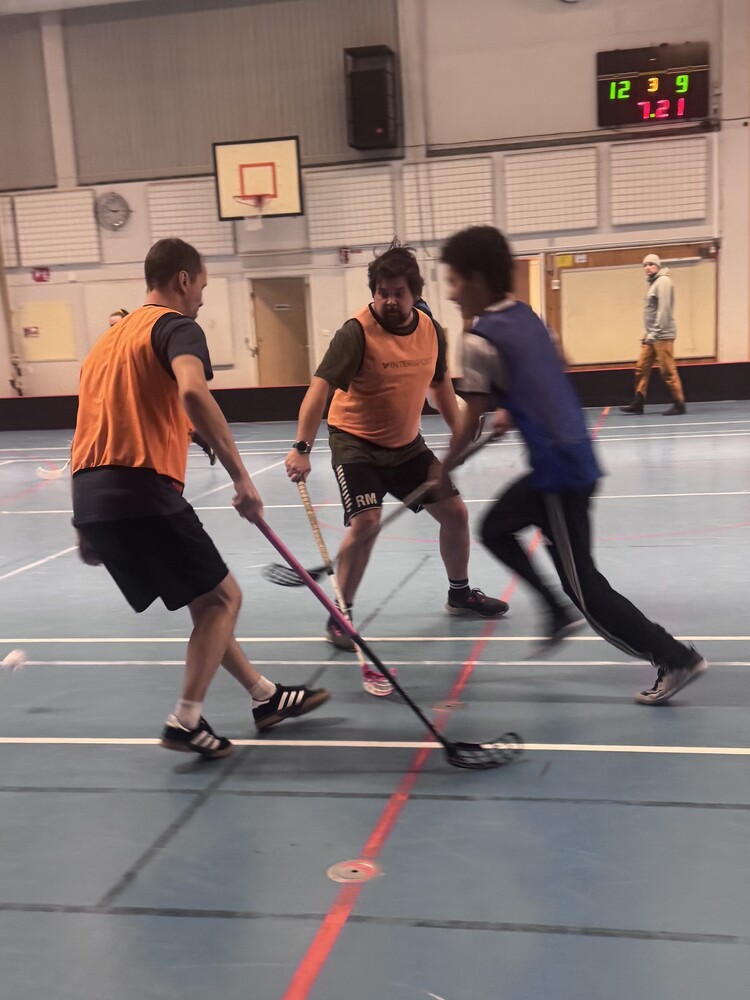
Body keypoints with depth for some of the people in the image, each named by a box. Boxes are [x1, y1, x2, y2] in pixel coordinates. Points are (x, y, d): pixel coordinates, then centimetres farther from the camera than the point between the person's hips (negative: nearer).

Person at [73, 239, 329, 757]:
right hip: (144, 493, -9)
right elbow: (193, 392, -25)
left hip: (92, 499, 9)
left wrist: (91, 528, 29)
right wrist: (241, 476, -26)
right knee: (223, 596, 6)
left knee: (205, 601, 19)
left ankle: (266, 695, 28)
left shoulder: (111, 337, 25)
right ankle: (186, 721, 4)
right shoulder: (176, 326, -2)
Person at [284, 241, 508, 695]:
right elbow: (321, 387, -31)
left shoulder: (433, 331, -5)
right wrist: (302, 447, -42)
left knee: (455, 512, 9)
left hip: (407, 443, 6)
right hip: (356, 441, -6)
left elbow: (441, 385, 12)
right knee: (366, 523, -22)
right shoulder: (357, 332, -23)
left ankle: (460, 594, 33)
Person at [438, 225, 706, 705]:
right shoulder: (528, 316, 11)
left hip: (559, 470, -9)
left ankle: (675, 657, 5)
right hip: (574, 456, 9)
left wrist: (443, 466, 9)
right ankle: (560, 612, 24)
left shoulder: (481, 340, -12)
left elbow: (470, 424, -7)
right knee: (495, 527, 22)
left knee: (583, 585, 0)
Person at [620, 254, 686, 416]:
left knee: (668, 371, -6)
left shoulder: (663, 281, -10)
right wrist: (649, 333, 15)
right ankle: (638, 403, 12)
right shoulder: (652, 282, 18)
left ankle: (679, 404, 1)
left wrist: (655, 332, -20)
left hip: (662, 335, -9)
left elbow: (664, 309, -18)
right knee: (641, 368, 7)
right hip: (652, 335, 9)